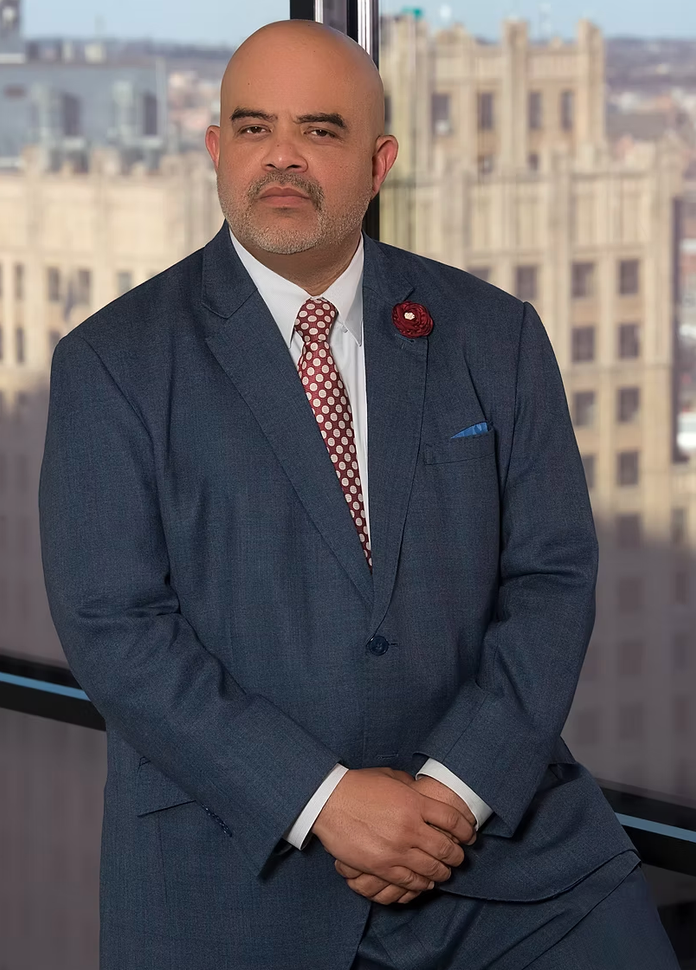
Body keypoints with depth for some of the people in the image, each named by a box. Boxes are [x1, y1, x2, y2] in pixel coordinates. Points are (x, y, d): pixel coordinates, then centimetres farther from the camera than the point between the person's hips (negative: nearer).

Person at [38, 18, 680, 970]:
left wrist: (458, 784, -13)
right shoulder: (113, 364, -3)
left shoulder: (495, 336, 5)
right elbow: (112, 625, -9)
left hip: (493, 816, 2)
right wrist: (322, 797, -17)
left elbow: (552, 578, 1)